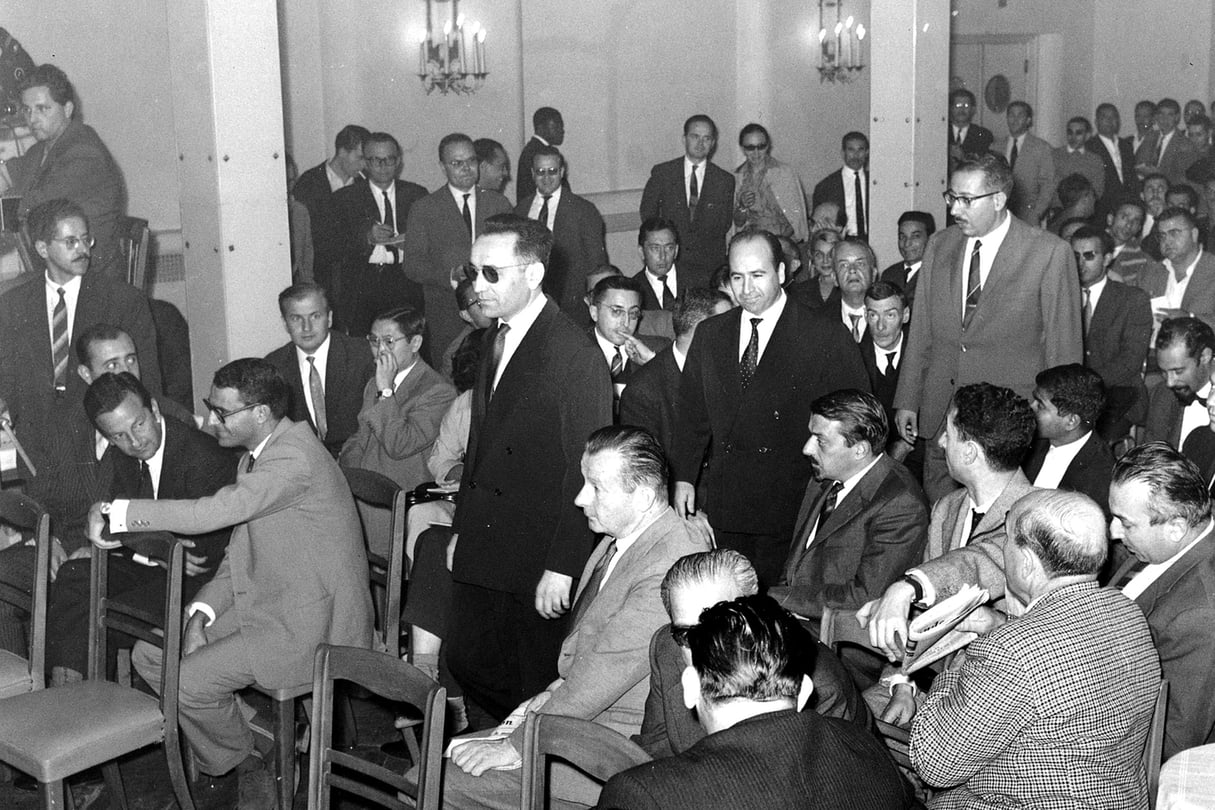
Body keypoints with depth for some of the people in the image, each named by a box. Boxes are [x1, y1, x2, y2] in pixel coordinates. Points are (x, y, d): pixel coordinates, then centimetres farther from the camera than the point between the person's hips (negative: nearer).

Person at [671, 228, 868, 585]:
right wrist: (684, 478, 8)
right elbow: (691, 412, 16)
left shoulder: (827, 337, -3)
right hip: (724, 506, 4)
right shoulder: (709, 334, 12)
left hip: (793, 506, -4)